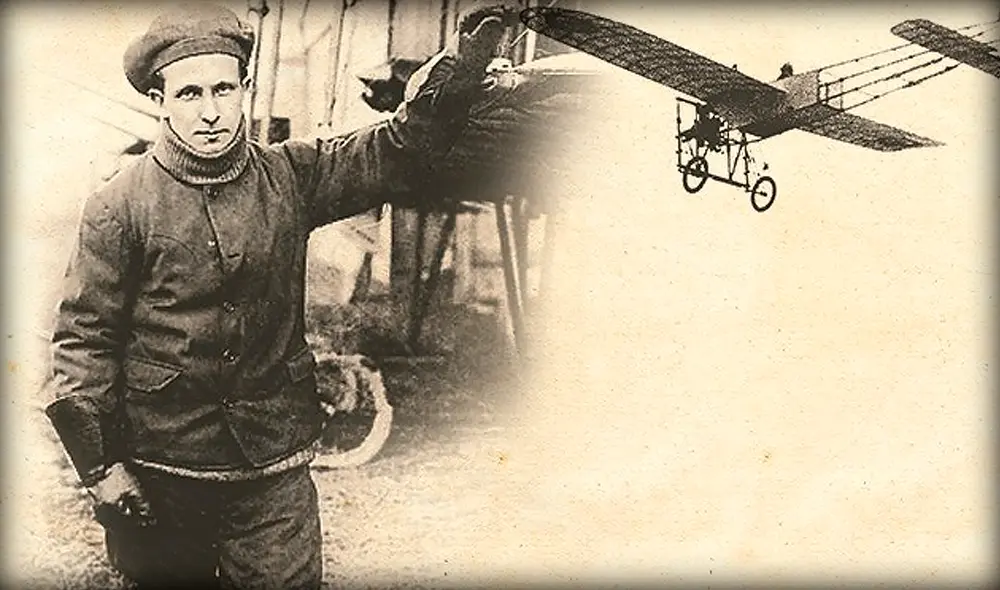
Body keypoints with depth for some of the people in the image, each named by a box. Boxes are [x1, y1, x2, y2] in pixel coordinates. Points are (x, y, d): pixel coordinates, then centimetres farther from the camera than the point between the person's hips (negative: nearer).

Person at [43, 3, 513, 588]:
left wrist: (467, 56, -22)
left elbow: (403, 145, -7)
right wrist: (99, 466, -7)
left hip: (275, 465, 1)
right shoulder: (121, 206, -7)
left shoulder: (291, 176, 0)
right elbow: (83, 337, -5)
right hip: (160, 473, -1)